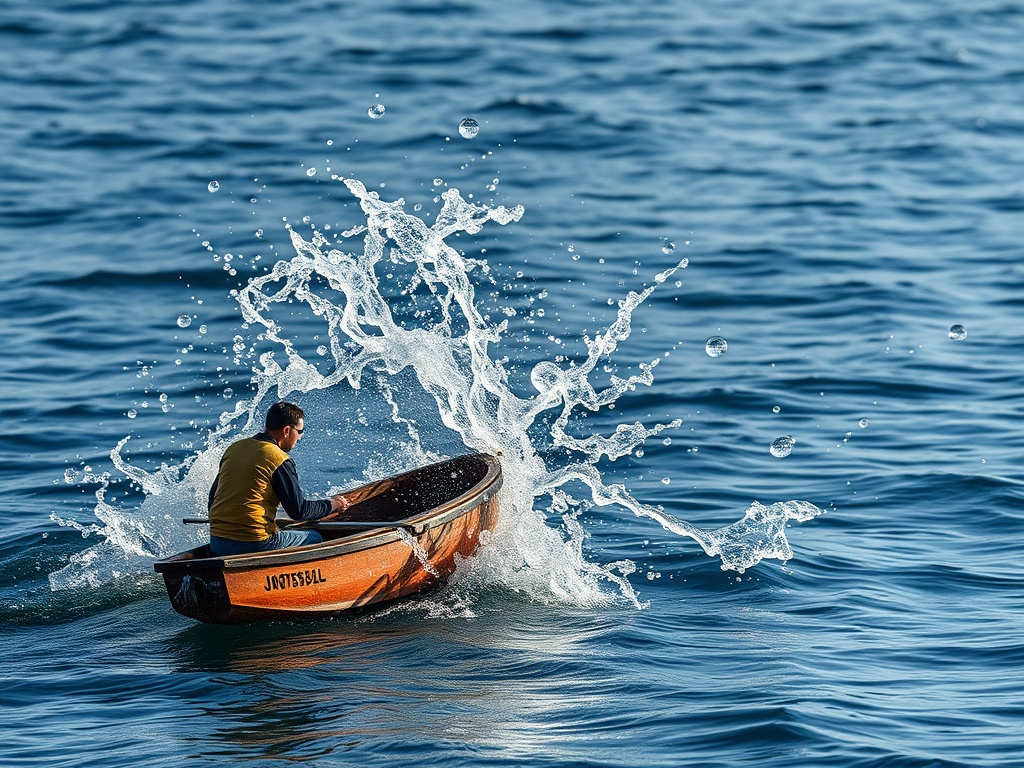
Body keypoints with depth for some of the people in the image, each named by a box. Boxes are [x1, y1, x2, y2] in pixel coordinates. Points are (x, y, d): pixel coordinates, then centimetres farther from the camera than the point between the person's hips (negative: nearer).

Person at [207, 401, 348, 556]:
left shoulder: (233, 448, 10)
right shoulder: (279, 460, -11)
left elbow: (213, 495, 17)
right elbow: (299, 511, -6)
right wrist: (332, 505, 10)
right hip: (255, 545, -8)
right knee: (314, 538, 13)